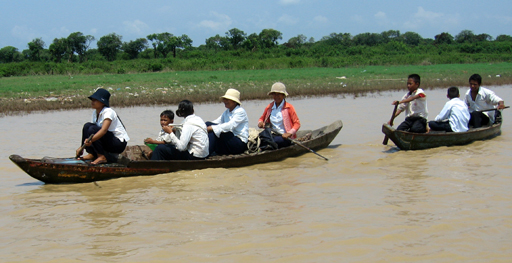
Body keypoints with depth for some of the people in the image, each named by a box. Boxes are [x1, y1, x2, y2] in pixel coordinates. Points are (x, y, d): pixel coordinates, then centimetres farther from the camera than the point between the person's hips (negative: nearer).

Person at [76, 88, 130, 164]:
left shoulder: (108, 112, -19)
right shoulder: (95, 113, 6)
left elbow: (104, 130, -35)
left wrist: (90, 140, -49)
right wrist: (81, 147, 2)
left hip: (119, 143, -8)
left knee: (93, 129, -25)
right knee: (87, 126, -5)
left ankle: (102, 157, -22)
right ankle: (91, 154, -5)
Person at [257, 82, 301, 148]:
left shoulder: (289, 107, -2)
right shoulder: (269, 107, 11)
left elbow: (297, 123, -2)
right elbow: (262, 118, 27)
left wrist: (289, 133, -18)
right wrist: (260, 123, 2)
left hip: (285, 137, -4)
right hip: (273, 135, 4)